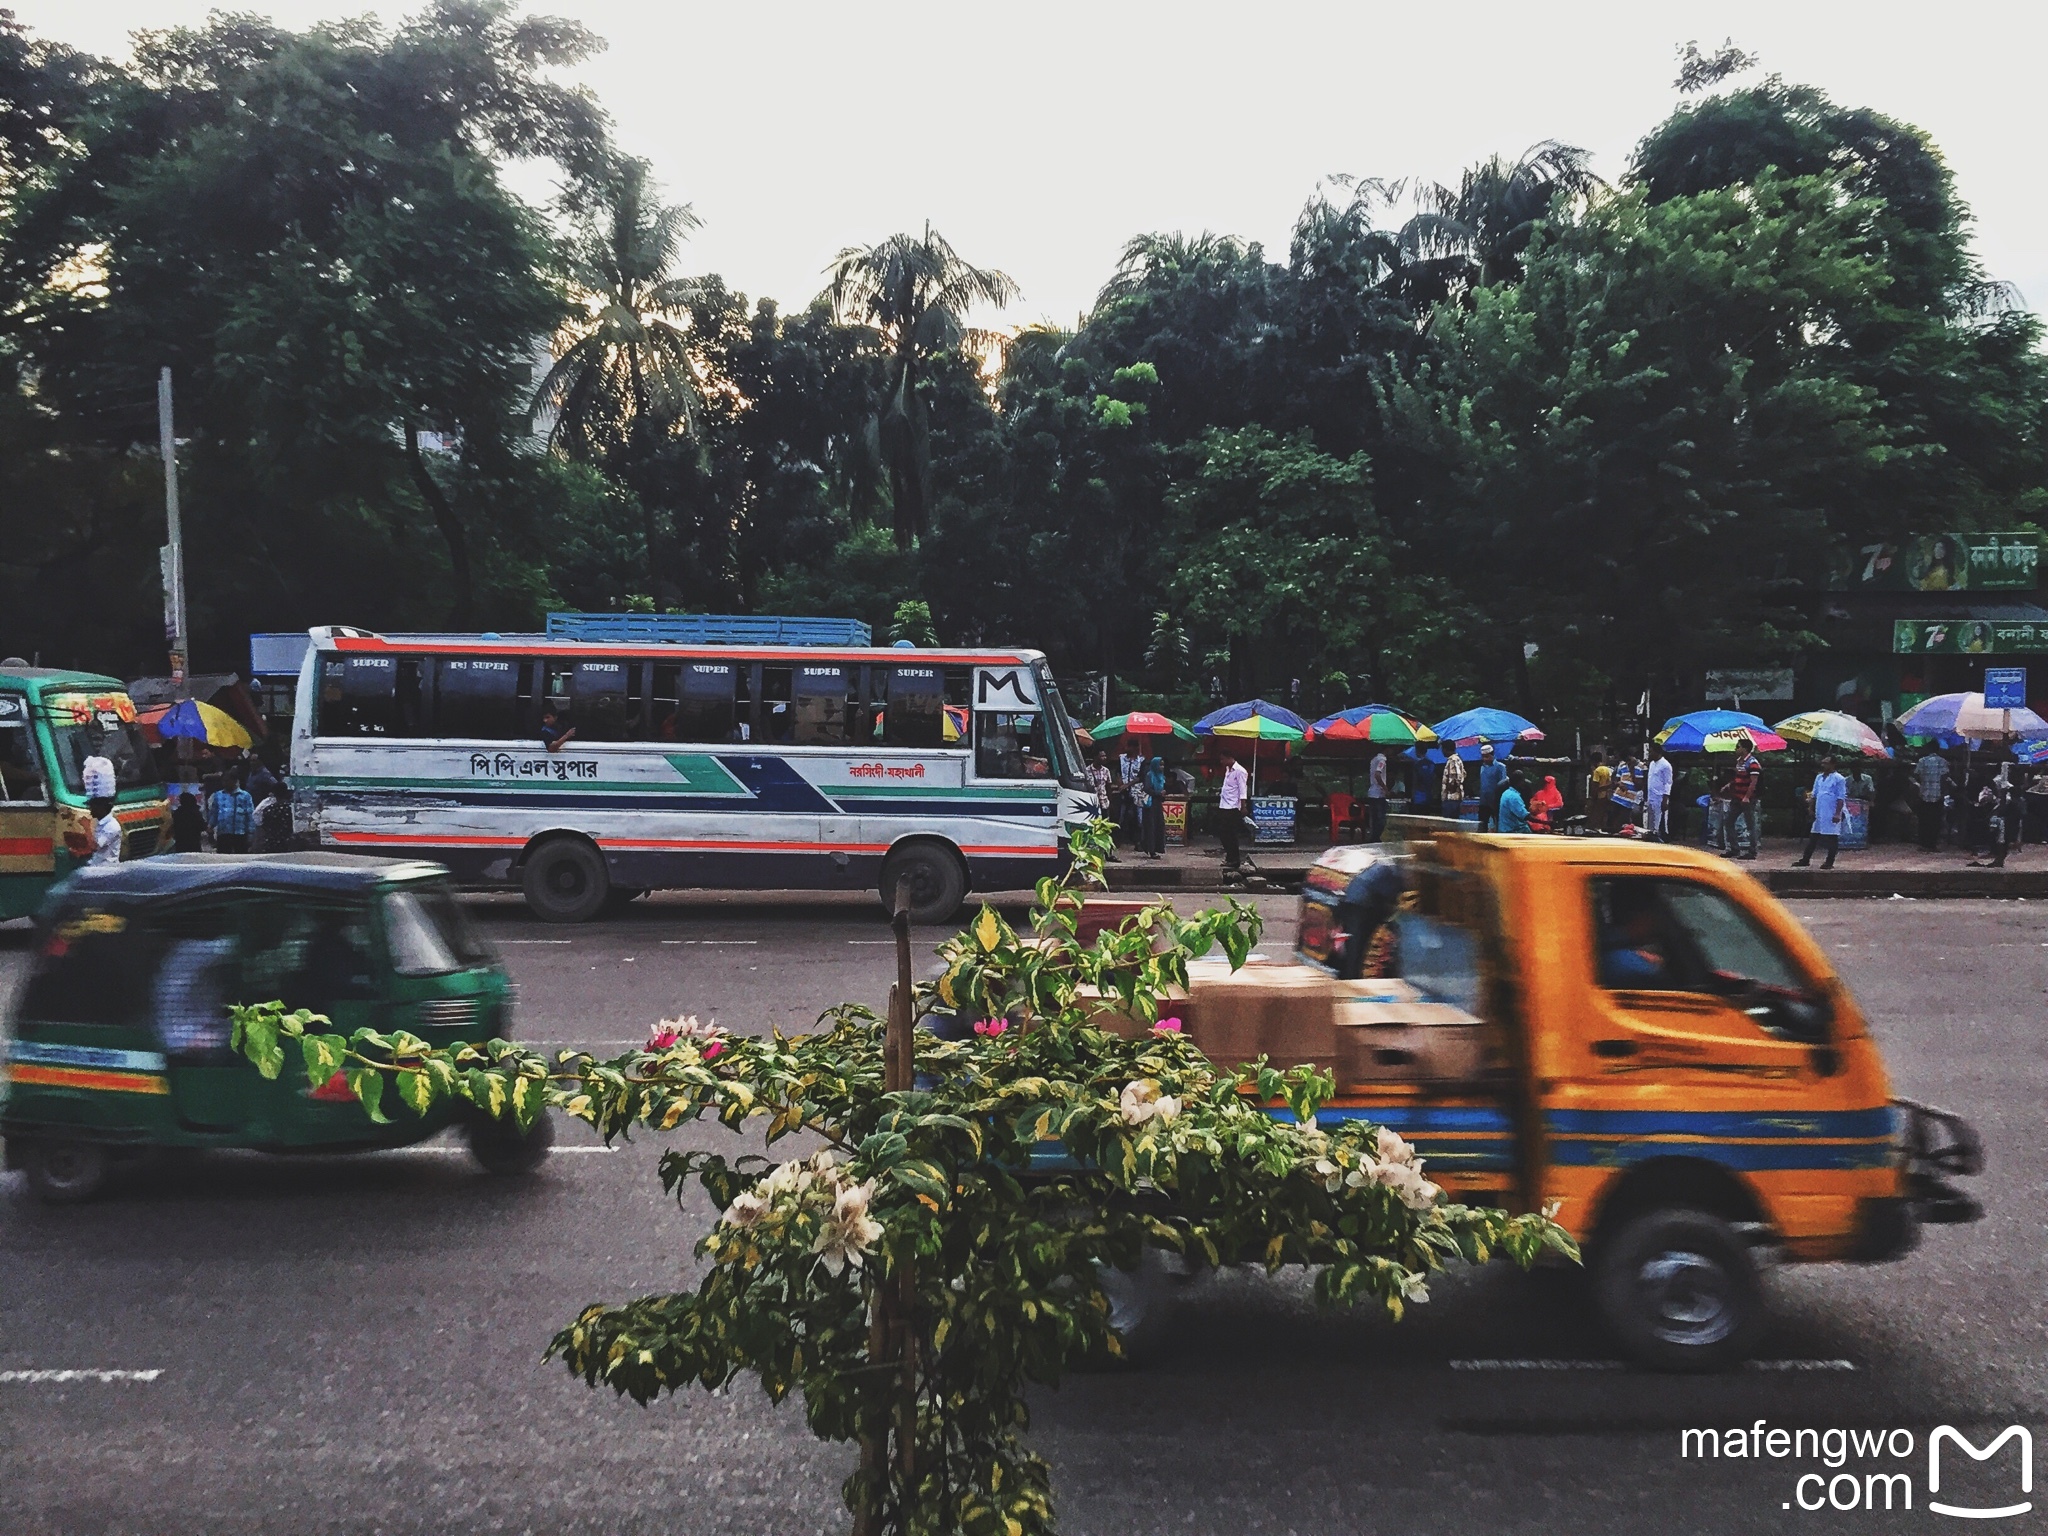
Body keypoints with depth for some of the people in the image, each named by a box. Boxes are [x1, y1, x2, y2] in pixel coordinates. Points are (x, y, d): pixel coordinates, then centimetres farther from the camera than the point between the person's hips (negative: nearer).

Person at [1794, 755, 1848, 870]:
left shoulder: (1838, 779, -6)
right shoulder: (1819, 777, 14)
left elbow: (1841, 798, -10)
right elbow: (1814, 794, 18)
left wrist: (1837, 814, -15)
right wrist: (1812, 809, 13)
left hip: (1831, 815, -7)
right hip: (1819, 813, 7)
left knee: (1832, 837, 0)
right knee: (1813, 836, 10)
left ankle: (1830, 862, 5)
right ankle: (1805, 859, 14)